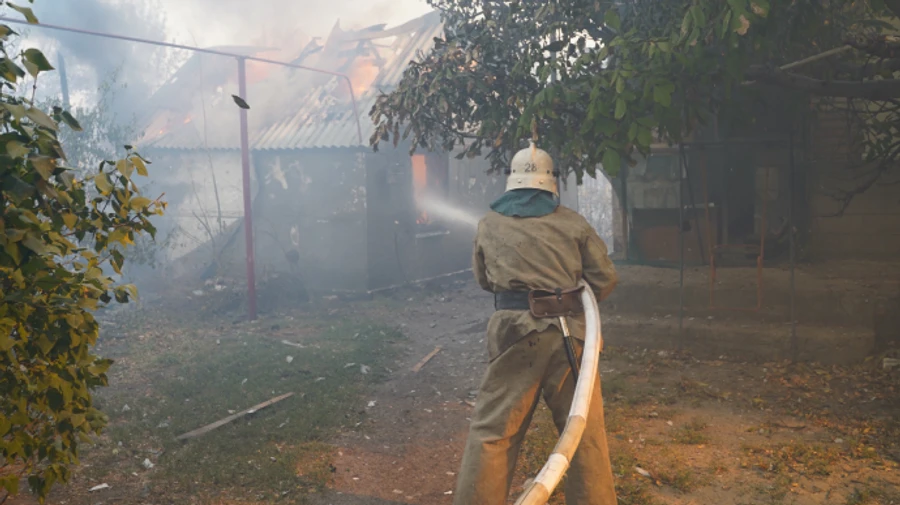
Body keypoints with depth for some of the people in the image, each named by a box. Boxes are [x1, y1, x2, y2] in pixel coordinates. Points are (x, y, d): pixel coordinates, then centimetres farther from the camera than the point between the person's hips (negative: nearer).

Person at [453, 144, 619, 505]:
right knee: (586, 434, 12)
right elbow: (605, 278, 5)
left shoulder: (490, 224, 8)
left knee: (492, 433, 6)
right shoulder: (572, 222, 4)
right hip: (569, 333, 0)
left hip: (515, 333, 0)